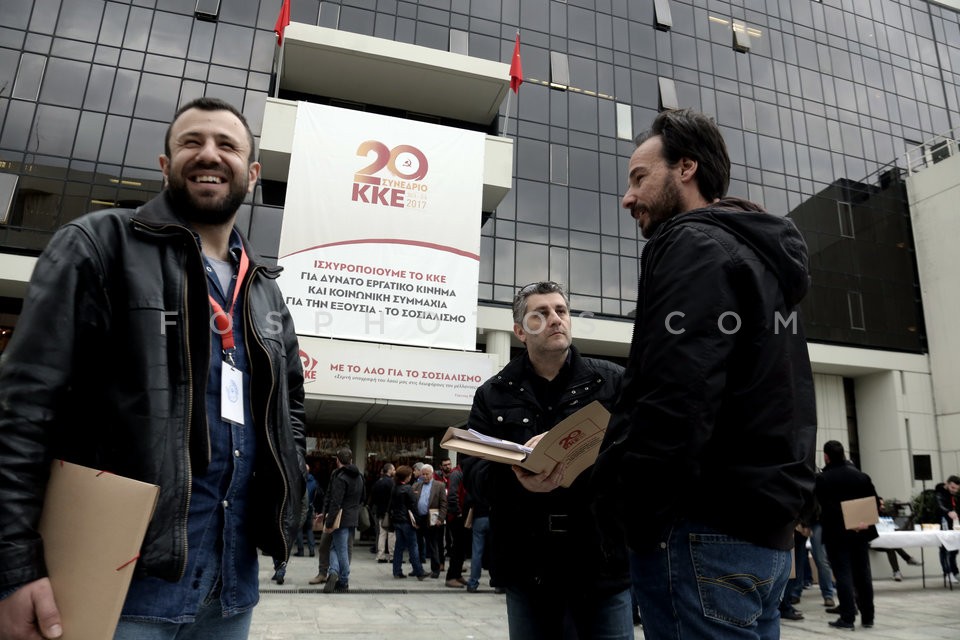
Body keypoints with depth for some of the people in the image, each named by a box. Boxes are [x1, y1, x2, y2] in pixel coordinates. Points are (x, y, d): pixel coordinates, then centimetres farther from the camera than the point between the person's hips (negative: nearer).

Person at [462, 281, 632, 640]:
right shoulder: (492, 395, 8)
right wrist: (516, 480, -23)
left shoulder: (613, 381, 5)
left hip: (603, 561, -1)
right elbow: (474, 473, 0)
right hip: (528, 567, 2)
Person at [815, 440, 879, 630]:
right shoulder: (861, 475, 7)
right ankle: (868, 617, 18)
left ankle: (848, 618, -1)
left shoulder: (822, 479, -9)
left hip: (836, 533, -5)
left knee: (843, 574, -1)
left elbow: (825, 507, -17)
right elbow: (875, 503, 3)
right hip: (861, 532, 5)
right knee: (863, 574, 12)